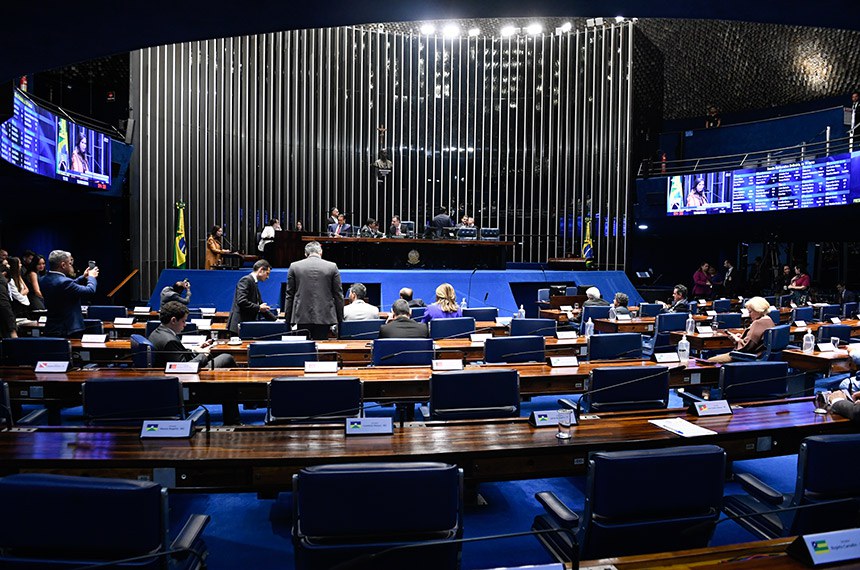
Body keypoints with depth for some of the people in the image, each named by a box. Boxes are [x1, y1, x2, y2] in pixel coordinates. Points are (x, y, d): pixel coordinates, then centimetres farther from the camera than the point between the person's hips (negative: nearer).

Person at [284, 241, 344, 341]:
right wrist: (340, 318, 10)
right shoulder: (332, 267, 2)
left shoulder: (294, 266, 4)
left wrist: (287, 318, 12)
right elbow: (338, 295, 4)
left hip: (302, 317, 1)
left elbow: (289, 295, 7)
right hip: (325, 317, 0)